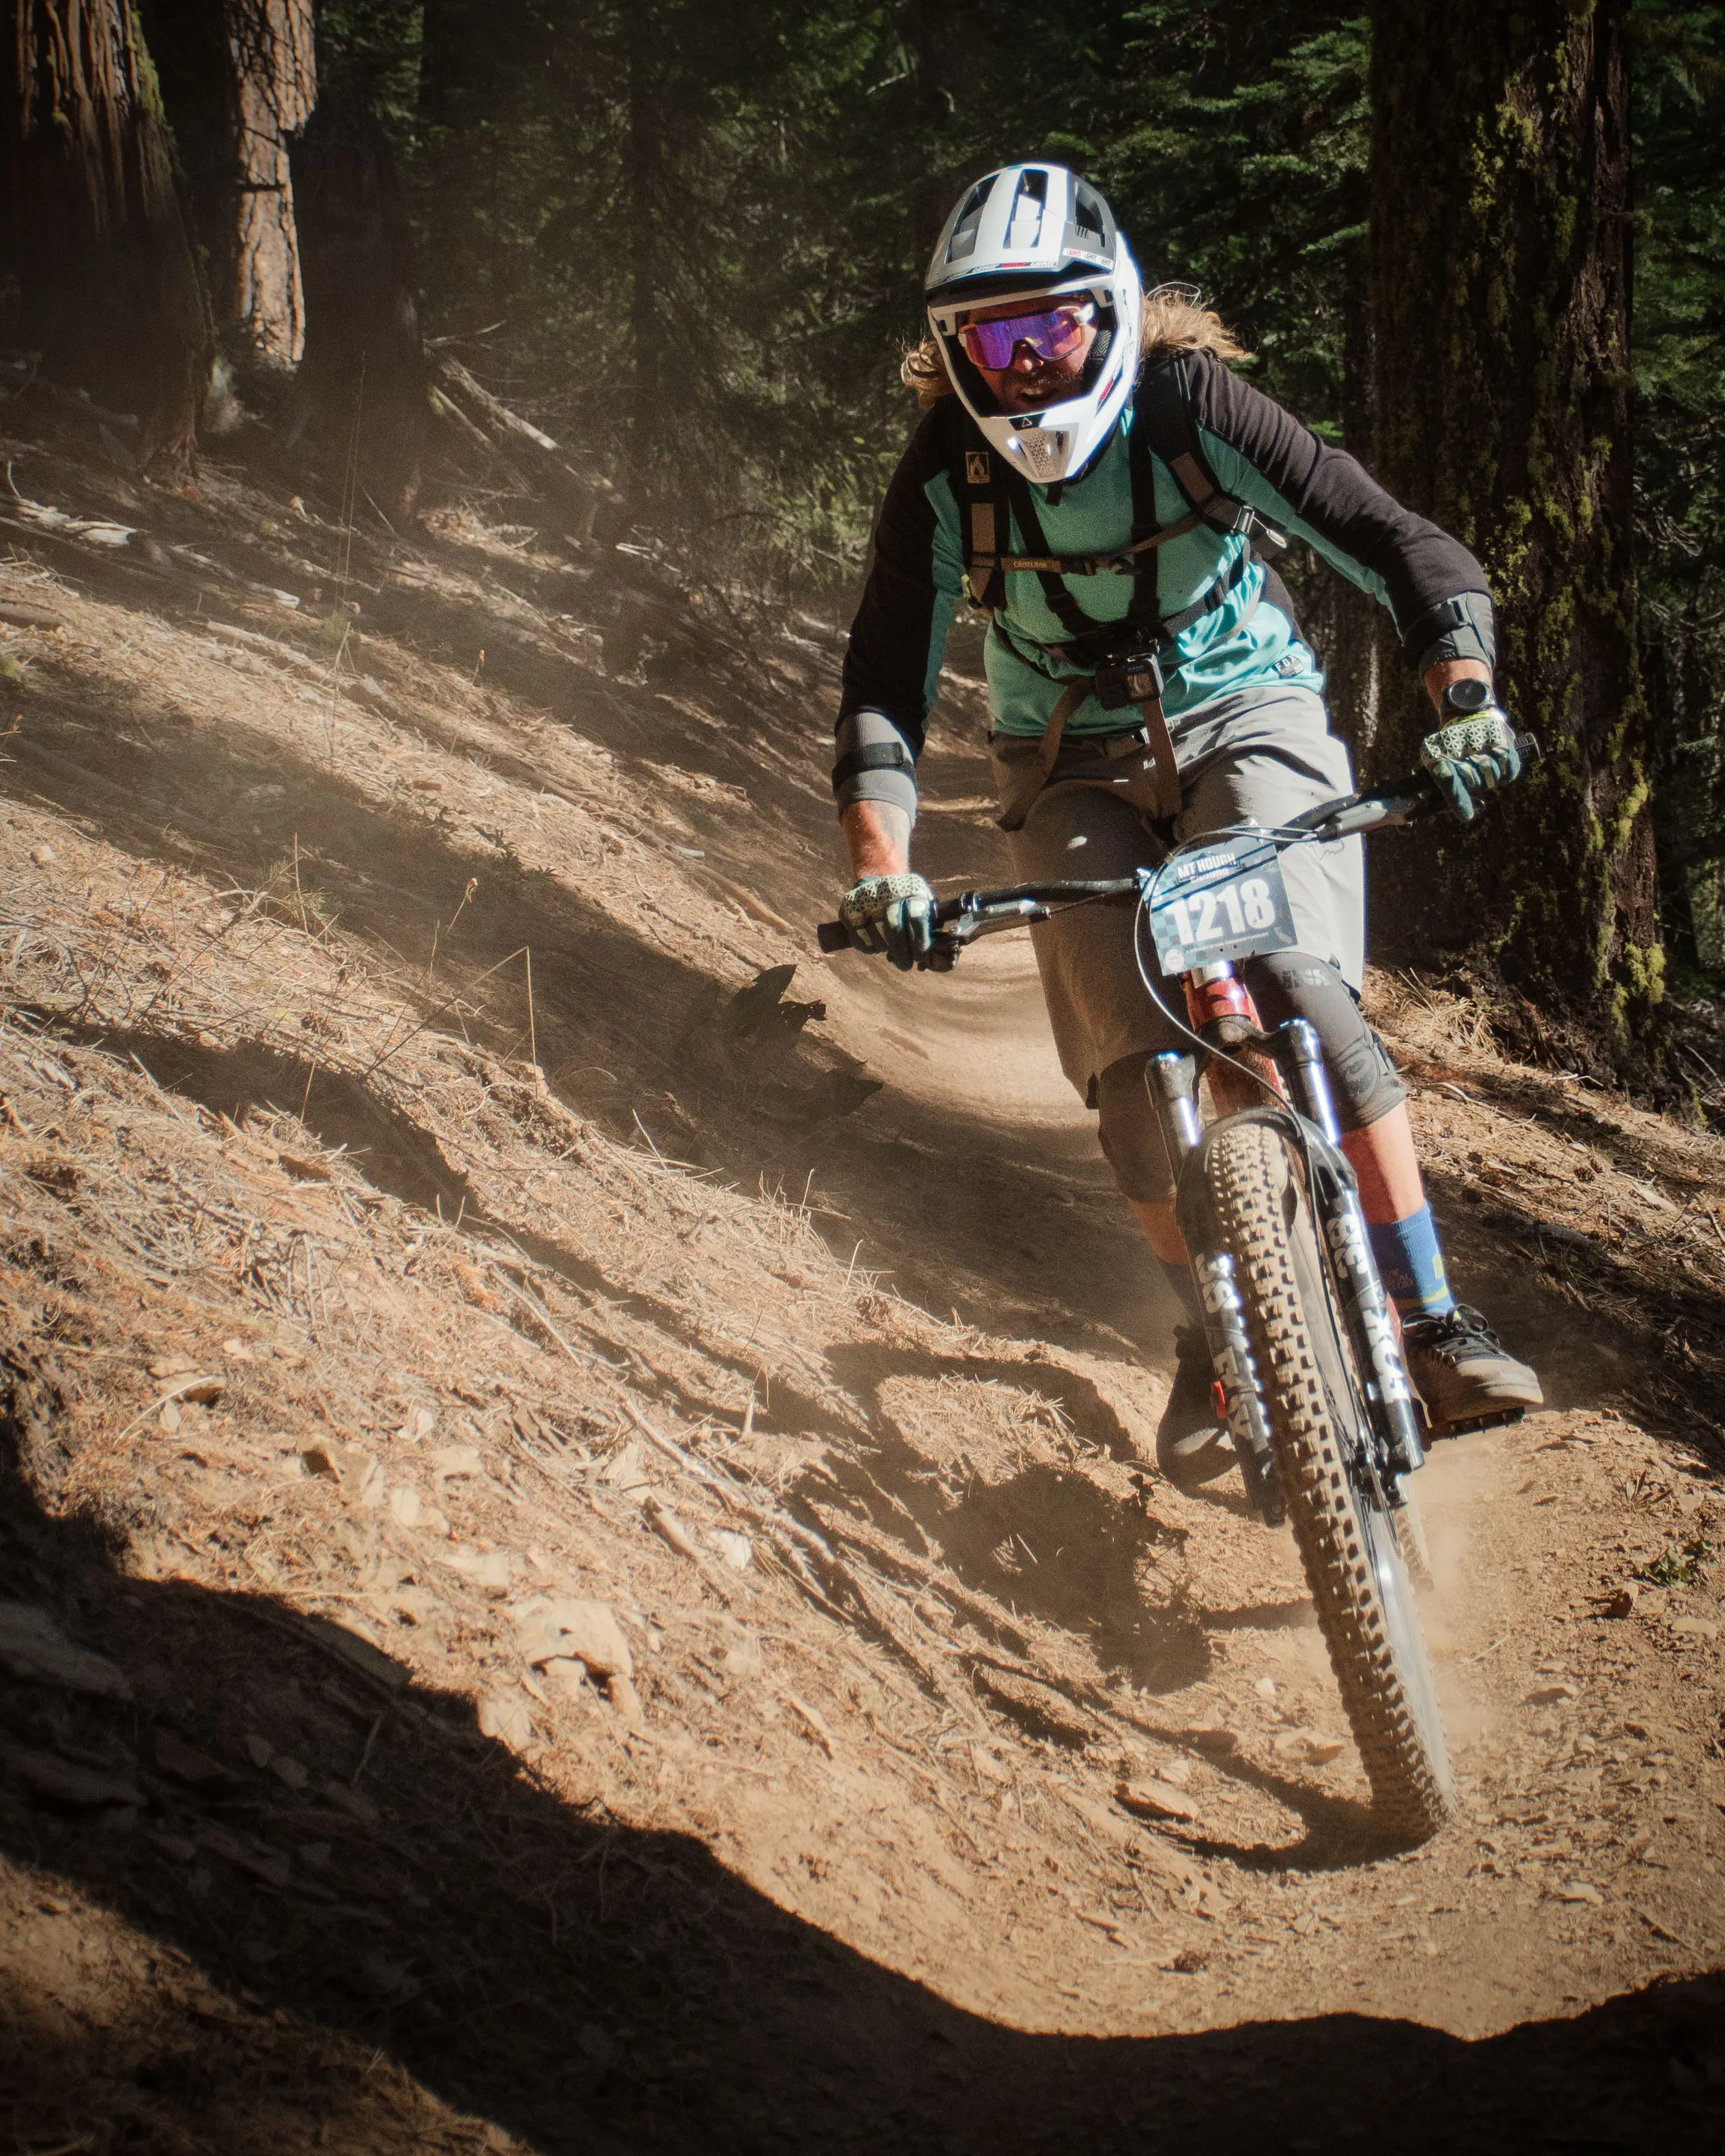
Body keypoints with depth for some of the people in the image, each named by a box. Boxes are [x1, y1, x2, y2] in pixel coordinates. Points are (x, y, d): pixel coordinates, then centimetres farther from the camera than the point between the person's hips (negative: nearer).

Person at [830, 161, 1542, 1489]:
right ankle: (1214, 1340, 8)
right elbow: (884, 686, -16)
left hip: (1244, 720, -2)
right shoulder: (946, 476, -14)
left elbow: (1399, 544, -23)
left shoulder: (1192, 410, -19)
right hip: (1075, 773, 2)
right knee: (1134, 1059, -14)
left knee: (1302, 991, -26)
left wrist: (1466, 703, -40)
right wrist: (882, 871, -32)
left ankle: (1435, 1325, -22)